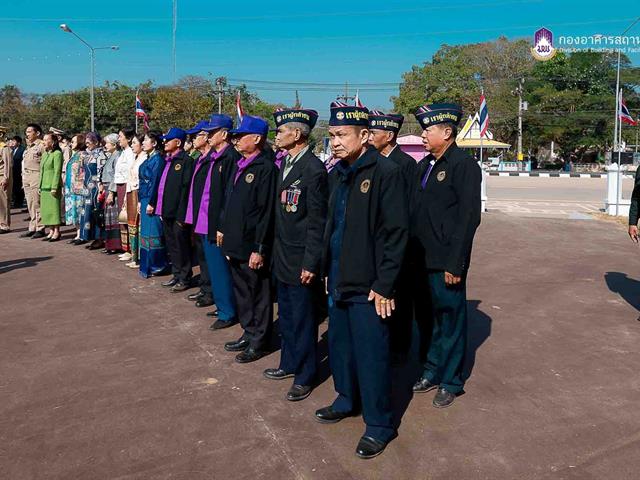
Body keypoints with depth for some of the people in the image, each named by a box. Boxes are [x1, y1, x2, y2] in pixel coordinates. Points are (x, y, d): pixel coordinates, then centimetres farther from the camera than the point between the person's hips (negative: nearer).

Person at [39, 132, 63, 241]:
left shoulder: (57, 154, -8)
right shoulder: (45, 154, 17)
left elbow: (57, 171, -14)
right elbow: (42, 171, 21)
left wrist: (54, 187, -18)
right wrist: (40, 186, 17)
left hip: (53, 186, -8)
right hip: (44, 186, 8)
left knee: (54, 208, -5)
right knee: (46, 209, 8)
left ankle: (56, 232, 1)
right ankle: (51, 231, 14)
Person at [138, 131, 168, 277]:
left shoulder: (158, 159, -12)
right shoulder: (148, 159, 14)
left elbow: (155, 182, -17)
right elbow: (142, 181, 15)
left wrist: (151, 203, -19)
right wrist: (140, 201, 12)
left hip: (152, 201, -9)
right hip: (145, 200, 9)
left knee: (153, 232, -3)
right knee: (146, 231, 12)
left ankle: (157, 265, 7)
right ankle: (147, 265, 20)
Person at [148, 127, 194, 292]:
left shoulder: (186, 161, -13)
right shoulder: (167, 160, 14)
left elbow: (186, 189, -17)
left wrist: (182, 214, -20)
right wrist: (153, 203, 13)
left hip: (178, 212, -8)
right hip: (165, 211, 8)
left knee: (181, 246, 2)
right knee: (171, 246, 16)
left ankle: (184, 278, 13)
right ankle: (176, 275, 27)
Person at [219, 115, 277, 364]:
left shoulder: (266, 168, -15)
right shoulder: (238, 165, 10)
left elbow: (267, 212, -19)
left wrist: (259, 249, -19)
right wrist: (223, 229, 17)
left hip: (252, 247, -8)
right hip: (235, 243, 9)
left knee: (258, 295, 6)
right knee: (241, 292, 19)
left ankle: (259, 342, 20)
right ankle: (248, 334, 34)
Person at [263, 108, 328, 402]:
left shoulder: (314, 169, -17)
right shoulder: (285, 165, 9)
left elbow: (317, 222, -18)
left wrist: (310, 263, -18)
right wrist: (275, 251, 13)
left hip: (301, 261, -8)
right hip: (283, 257, 9)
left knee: (303, 320, 5)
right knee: (286, 317, 20)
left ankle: (305, 376, 20)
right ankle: (289, 363, 37)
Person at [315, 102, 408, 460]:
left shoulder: (386, 172, -14)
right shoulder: (337, 174, 10)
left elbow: (396, 233, -16)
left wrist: (384, 285, -16)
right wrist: (330, 270, 13)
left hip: (367, 285, -7)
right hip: (339, 280, 8)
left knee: (371, 355, 1)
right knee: (340, 345, 19)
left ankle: (380, 424, 18)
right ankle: (347, 400, 40)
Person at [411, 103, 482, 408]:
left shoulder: (464, 165, -11)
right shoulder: (425, 165, 12)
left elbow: (469, 217, -15)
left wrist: (455, 264, -18)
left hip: (446, 263, -7)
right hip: (422, 259, 7)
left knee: (450, 320, 7)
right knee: (431, 318, 17)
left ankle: (450, 381, 22)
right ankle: (433, 371, 33)